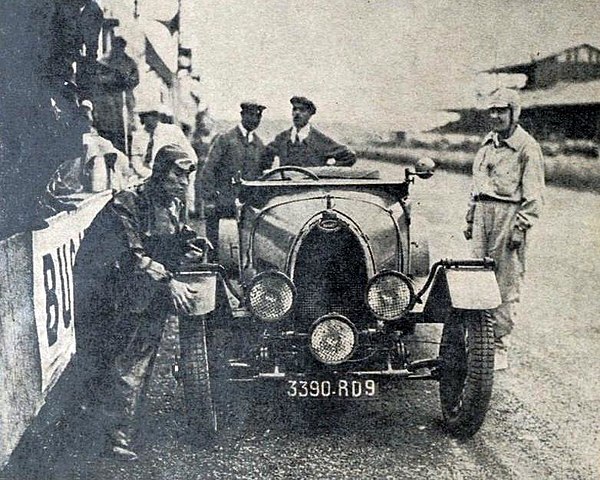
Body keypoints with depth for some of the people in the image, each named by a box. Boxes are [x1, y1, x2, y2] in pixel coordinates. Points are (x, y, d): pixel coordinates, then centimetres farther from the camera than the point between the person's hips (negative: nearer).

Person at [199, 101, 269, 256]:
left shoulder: (259, 144, 14)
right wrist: (208, 199, -11)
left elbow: (264, 173, 18)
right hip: (223, 204, -4)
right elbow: (208, 170, -4)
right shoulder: (225, 139, -1)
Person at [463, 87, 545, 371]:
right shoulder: (488, 143, 18)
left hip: (508, 214, -7)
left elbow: (534, 195, -8)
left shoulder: (527, 147, -5)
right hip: (483, 212, 7)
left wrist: (521, 227, -14)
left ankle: (500, 348, 1)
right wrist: (470, 219, 23)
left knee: (506, 283, -4)